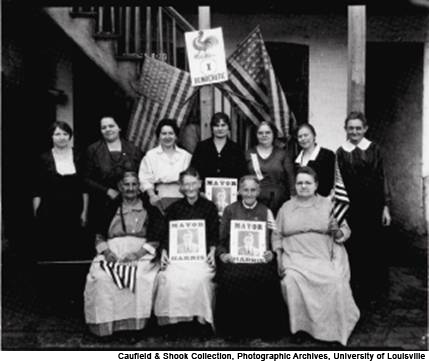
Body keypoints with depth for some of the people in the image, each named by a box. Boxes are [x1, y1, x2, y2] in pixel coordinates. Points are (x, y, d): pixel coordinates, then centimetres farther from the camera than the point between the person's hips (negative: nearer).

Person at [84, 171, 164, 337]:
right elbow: (99, 233, 14)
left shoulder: (149, 207, 12)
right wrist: (106, 251, -6)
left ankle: (137, 322, -21)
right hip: (112, 250, 2)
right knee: (101, 277, -28)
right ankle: (105, 323, -17)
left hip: (142, 252, -2)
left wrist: (139, 253, -13)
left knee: (140, 276, -33)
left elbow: (156, 237, 2)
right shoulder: (111, 207, 21)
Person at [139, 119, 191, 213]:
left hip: (181, 195, 1)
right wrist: (152, 195, -9)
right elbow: (145, 180, 6)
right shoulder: (150, 155, 13)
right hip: (160, 196, -1)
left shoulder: (185, 155, 18)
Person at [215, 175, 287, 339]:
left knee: (266, 278, -31)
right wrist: (222, 254, -9)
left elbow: (275, 241, 10)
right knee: (231, 277, -32)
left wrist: (271, 253, -10)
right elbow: (220, 240, 10)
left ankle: (264, 329, -9)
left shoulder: (266, 212, 14)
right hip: (234, 259, 0)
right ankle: (233, 329, -10)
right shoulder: (230, 210, 13)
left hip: (260, 260, 0)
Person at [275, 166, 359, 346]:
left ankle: (334, 330, -5)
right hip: (295, 257, 1)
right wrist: (279, 260, -1)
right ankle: (299, 326, -9)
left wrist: (339, 232, -12)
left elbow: (345, 229, 12)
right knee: (291, 281, -29)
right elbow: (278, 237, 13)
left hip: (324, 257, 0)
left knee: (335, 282, -27)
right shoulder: (286, 208, 16)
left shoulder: (328, 205, 13)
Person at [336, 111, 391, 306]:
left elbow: (382, 178, 0)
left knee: (374, 245, 6)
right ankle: (358, 292, 19)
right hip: (351, 206, 1)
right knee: (354, 247, 3)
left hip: (373, 204, 0)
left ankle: (376, 287, 25)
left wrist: (386, 206, -3)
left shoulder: (373, 149, 1)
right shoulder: (341, 152, 3)